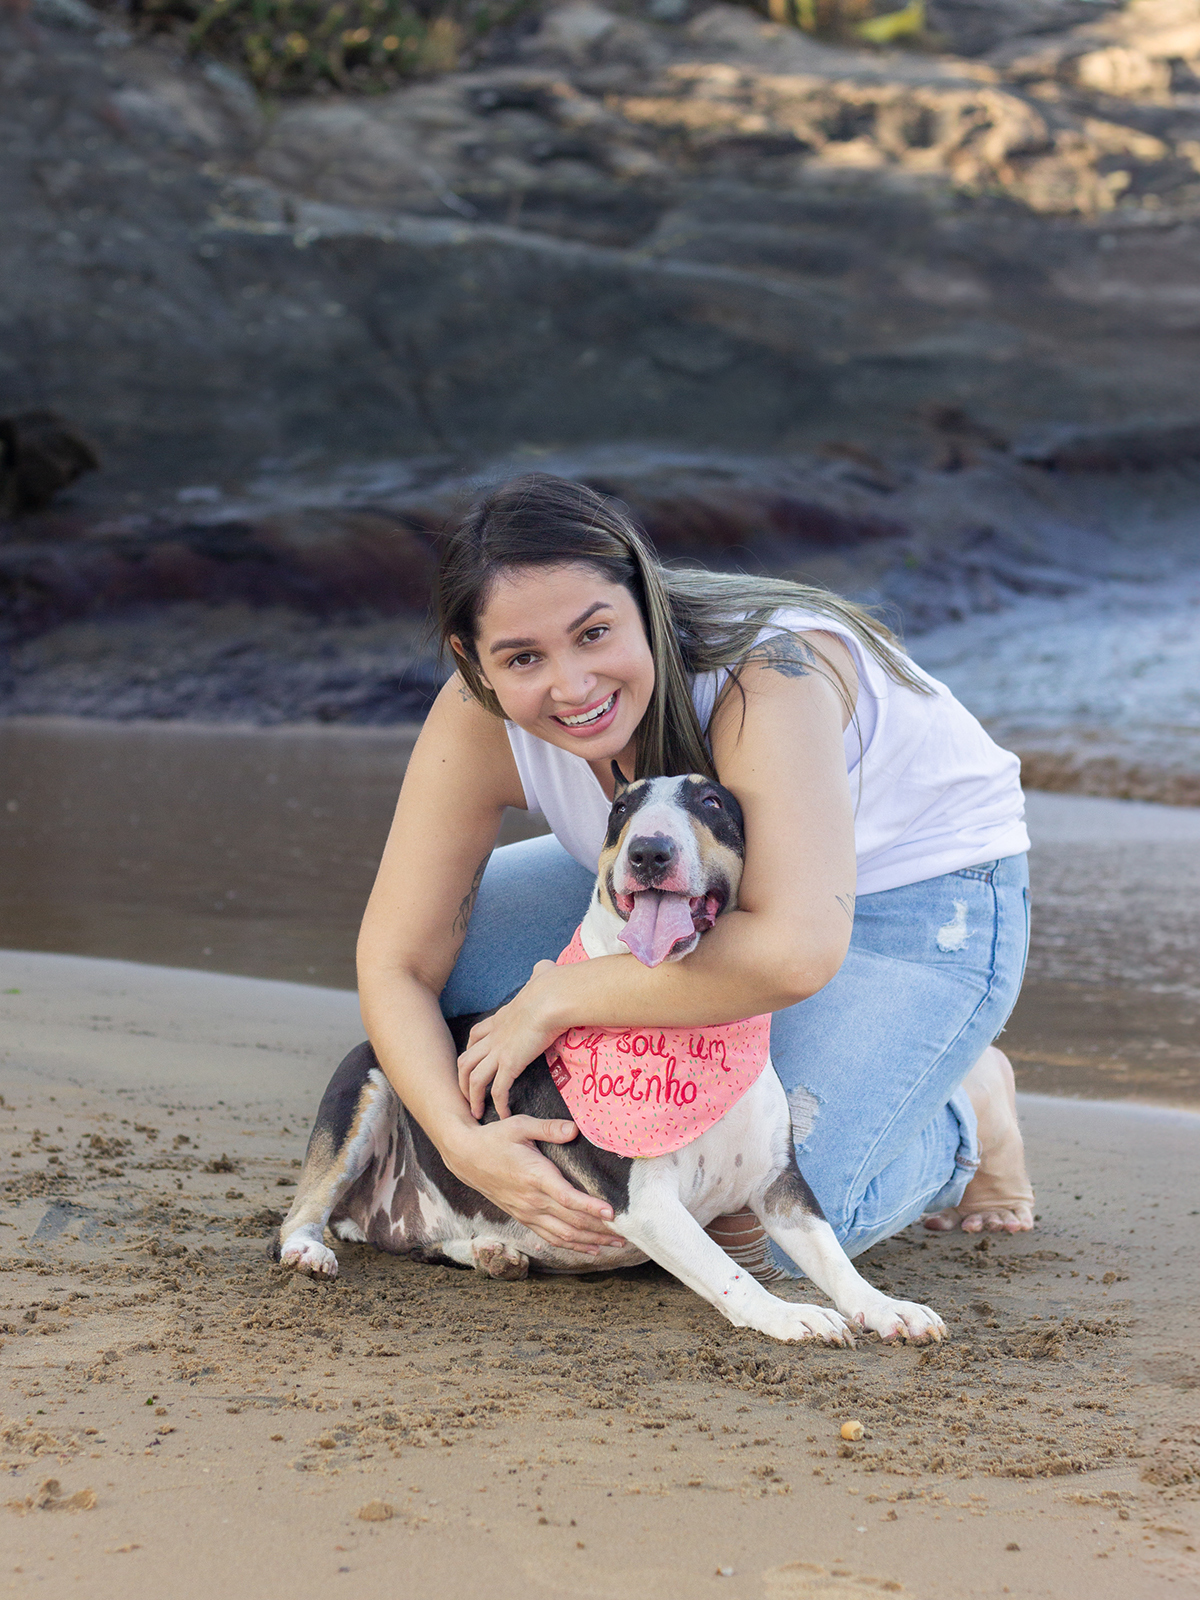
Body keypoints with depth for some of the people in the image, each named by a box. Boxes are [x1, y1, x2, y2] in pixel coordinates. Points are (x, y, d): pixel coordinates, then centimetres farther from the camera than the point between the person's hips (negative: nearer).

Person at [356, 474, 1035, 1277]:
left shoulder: (766, 671, -39)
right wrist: (465, 1143, -35)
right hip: (703, 883, 6)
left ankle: (964, 1111, 9)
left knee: (765, 1226, -23)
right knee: (447, 944, -11)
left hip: (918, 891, -6)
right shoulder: (476, 725, -23)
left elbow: (796, 950, -49)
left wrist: (557, 998, -40)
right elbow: (397, 962, -18)